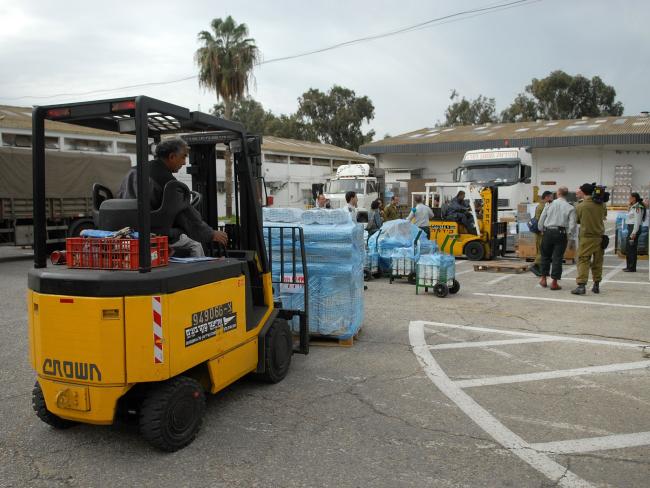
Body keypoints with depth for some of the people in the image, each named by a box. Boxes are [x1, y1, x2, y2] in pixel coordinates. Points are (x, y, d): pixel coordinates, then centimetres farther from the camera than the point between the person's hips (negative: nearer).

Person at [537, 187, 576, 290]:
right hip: (561, 233, -1)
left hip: (548, 232, 1)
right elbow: (572, 224, -7)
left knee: (545, 256, 16)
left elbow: (541, 220, 4)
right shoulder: (570, 208, -3)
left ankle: (543, 279, 21)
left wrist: (542, 231, 18)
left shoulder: (550, 204, 1)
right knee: (557, 258, 2)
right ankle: (554, 282, 2)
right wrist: (570, 237, 5)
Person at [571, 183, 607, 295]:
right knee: (597, 262, 12)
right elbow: (605, 215, 19)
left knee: (583, 261, -4)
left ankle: (581, 285, -14)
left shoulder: (580, 206, -11)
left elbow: (577, 220, 2)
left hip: (586, 237, -4)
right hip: (599, 237, 4)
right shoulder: (601, 205, 0)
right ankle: (596, 285, 20)